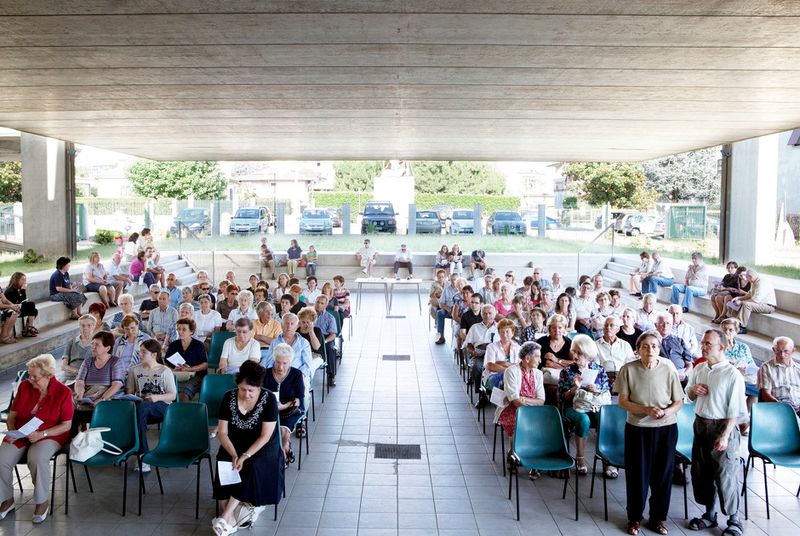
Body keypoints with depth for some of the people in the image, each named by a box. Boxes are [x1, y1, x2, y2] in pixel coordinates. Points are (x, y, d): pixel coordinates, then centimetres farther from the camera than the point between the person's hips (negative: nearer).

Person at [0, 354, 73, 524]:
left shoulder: (63, 392, -10)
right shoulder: (24, 386, 1)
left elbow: (66, 425, -8)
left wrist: (41, 434, -20)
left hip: (50, 435, -4)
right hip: (20, 434, 4)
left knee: (37, 459, -34)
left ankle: (43, 502, -12)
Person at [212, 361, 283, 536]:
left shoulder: (269, 400, -16)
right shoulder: (229, 398, -7)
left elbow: (265, 436, -17)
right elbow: (223, 432, -6)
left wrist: (245, 456, -27)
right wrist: (234, 455, -22)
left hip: (261, 446, -2)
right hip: (235, 444, 3)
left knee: (253, 467, -31)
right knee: (224, 465, -28)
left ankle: (227, 516, -25)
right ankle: (231, 517, -26)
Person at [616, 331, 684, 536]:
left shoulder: (668, 369, -9)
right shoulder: (628, 370, -10)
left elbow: (679, 402, -1)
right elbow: (623, 402, -6)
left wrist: (667, 411, -21)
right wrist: (646, 409, -20)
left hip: (666, 429, 1)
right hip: (637, 428, -1)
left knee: (663, 474, 10)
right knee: (637, 475, 7)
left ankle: (658, 518, 30)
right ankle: (635, 518, 27)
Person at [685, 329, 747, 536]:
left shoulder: (732, 375, -15)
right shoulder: (699, 369, 5)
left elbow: (735, 410, -15)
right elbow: (689, 396, 19)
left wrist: (725, 435, -19)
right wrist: (692, 390, -4)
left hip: (722, 426, -7)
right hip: (700, 424, 7)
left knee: (726, 476, 1)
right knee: (701, 472, 14)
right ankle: (709, 514, 32)